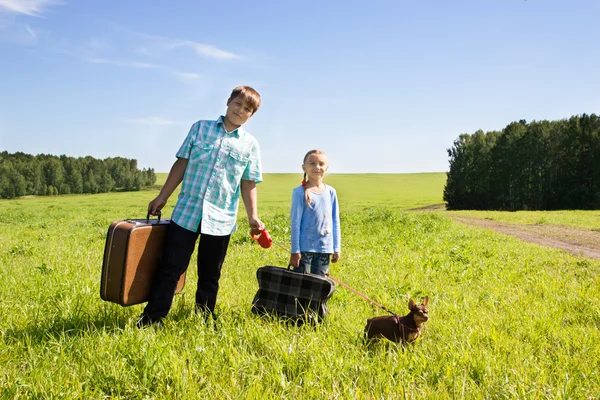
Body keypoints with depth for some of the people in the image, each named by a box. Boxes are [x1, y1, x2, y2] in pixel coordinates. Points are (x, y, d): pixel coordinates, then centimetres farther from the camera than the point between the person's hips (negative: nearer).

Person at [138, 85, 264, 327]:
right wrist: (162, 197, 7)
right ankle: (150, 320, 10)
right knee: (170, 268, 1)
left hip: (221, 220, 1)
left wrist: (253, 216, 0)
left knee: (209, 276, 11)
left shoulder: (250, 144, 6)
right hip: (186, 212, 0)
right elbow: (182, 164, 7)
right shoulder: (200, 128, 6)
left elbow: (248, 183, 7)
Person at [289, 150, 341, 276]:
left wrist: (337, 248, 8)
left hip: (324, 248, 4)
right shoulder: (300, 192, -6)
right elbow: (295, 223, -6)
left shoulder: (330, 192, 5)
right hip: (305, 246, -4)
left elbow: (335, 222, 10)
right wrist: (295, 250, -8)